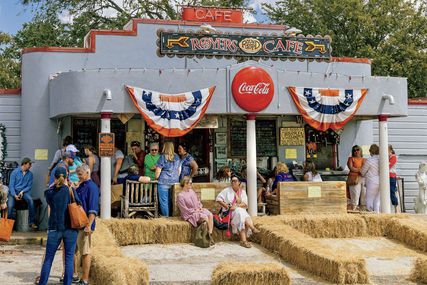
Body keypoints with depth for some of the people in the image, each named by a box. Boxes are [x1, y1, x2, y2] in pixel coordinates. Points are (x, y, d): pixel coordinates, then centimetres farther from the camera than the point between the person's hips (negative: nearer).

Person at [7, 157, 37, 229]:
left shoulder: (30, 174, 5)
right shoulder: (15, 172, -3)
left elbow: (29, 186, 5)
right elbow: (11, 185, -6)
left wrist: (22, 191, -13)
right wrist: (14, 195, -19)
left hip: (24, 191, 1)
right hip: (14, 191, -1)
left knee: (30, 200, -30)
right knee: (10, 206, -27)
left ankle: (31, 222, -23)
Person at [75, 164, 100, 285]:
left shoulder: (92, 187, -12)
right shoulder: (80, 186, 15)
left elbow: (93, 209, -19)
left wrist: (88, 225, -23)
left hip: (84, 225, -8)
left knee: (85, 252, -3)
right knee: (81, 252, 13)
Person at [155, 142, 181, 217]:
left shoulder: (163, 157, -9)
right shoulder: (177, 157, 7)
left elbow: (158, 171, -8)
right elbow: (179, 170, 14)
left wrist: (156, 178, 8)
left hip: (164, 182, -5)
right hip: (174, 182, 6)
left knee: (164, 201, 2)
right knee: (170, 201, 14)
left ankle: (166, 216, 4)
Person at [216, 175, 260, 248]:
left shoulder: (242, 192, 13)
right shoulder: (227, 190, 5)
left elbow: (245, 204, 2)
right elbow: (218, 198, -3)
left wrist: (236, 205, -17)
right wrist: (226, 206, -12)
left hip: (241, 211, 2)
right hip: (229, 212, -2)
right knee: (240, 213, -36)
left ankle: (243, 240, -38)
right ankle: (253, 228, -44)